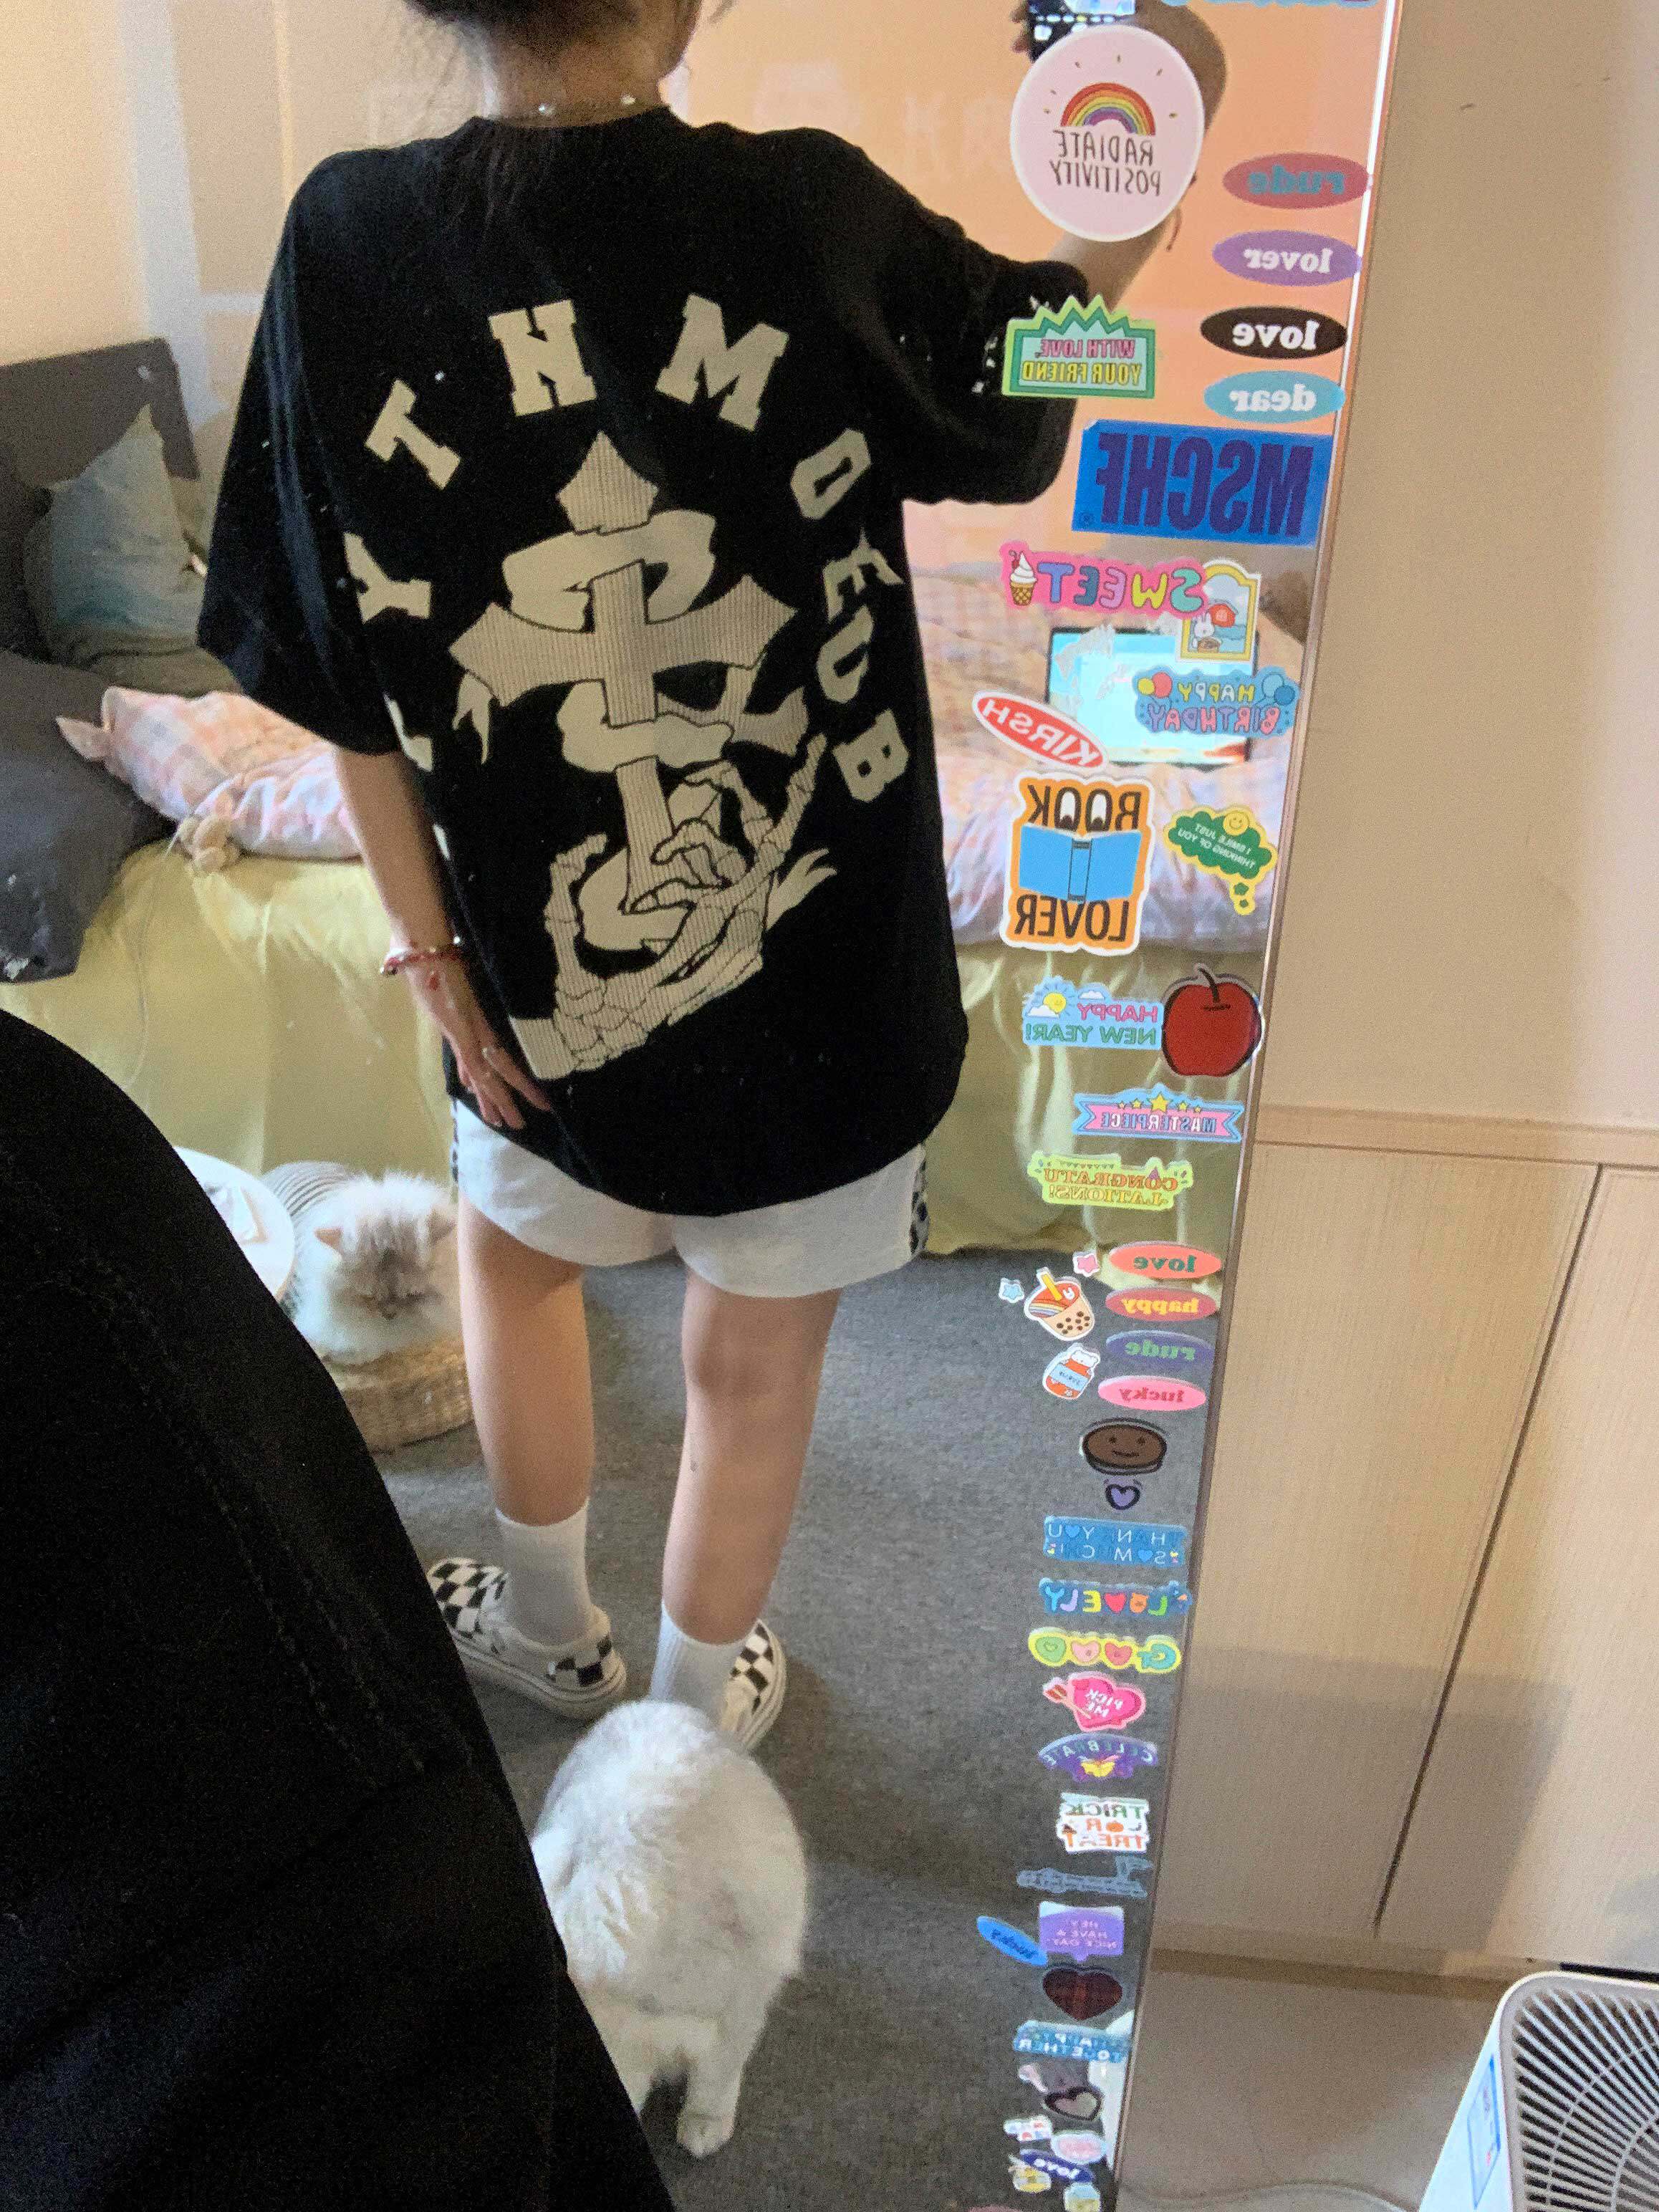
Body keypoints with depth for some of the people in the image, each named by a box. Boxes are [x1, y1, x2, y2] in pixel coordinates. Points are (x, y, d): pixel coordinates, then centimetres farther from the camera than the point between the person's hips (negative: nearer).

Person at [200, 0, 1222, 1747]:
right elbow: (1031, 376, 6)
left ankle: (549, 1628, 51)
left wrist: (430, 950, 5)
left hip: (541, 968, 2)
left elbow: (344, 692, -6)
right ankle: (692, 1714, 45)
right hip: (819, 964, -1)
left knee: (513, 1241, 32)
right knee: (753, 1361, 20)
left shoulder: (346, 241, -10)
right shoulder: (806, 216, -14)